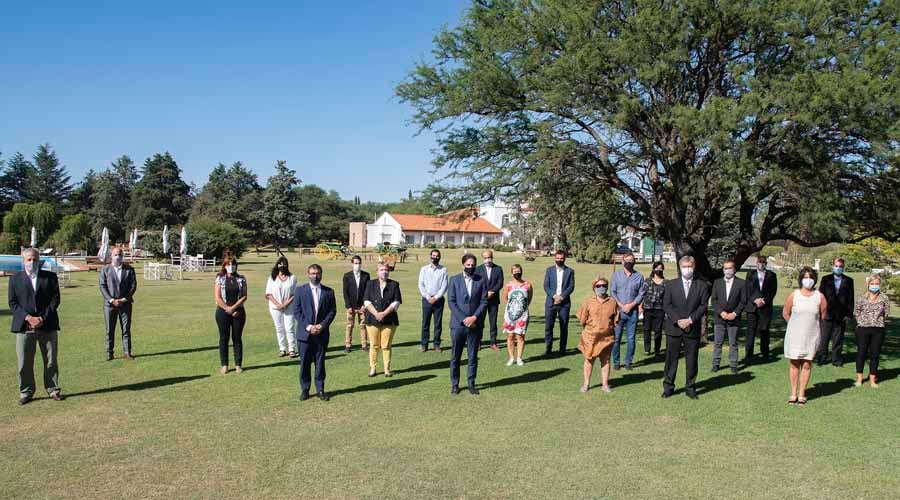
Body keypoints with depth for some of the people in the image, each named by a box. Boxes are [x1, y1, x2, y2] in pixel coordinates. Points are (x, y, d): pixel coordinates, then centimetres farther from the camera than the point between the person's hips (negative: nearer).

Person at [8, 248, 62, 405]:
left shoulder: (50, 277, 6)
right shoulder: (15, 279, 8)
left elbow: (55, 299, 1)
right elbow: (12, 303, 3)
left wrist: (42, 318, -10)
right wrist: (27, 317, -12)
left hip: (47, 325, 0)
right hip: (24, 326, 0)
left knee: (51, 361, 6)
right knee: (24, 363, 2)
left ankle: (53, 389, 18)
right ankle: (26, 392, 16)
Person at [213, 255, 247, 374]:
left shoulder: (241, 279, 6)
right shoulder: (219, 279, 2)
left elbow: (244, 296, -1)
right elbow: (217, 298, -4)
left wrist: (233, 307, -12)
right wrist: (227, 309, -10)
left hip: (238, 312, 1)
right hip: (223, 312, -1)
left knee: (237, 338, 5)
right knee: (224, 338, 3)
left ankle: (238, 365, 11)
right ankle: (224, 365, 10)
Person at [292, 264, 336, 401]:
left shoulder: (329, 292, 5)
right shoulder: (300, 290, 1)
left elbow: (332, 311, 3)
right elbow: (297, 311, -2)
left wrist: (322, 325, -10)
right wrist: (308, 327, -12)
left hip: (322, 333, 1)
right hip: (305, 333, -1)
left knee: (320, 362, 7)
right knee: (305, 363, 4)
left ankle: (320, 389, 16)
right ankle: (305, 389, 16)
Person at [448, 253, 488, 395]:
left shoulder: (481, 281, 3)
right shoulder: (454, 280, 2)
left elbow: (484, 302, 0)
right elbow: (451, 302, -3)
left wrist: (474, 317, -12)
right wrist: (463, 319, -11)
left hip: (475, 324, 1)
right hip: (458, 324, 0)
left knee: (473, 356, 7)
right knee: (455, 356, 5)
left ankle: (471, 384, 17)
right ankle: (454, 384, 16)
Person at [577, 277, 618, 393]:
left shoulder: (612, 303, 0)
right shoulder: (589, 302, -3)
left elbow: (616, 320, 9)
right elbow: (582, 319, 3)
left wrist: (610, 328, 5)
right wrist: (587, 330, 8)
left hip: (607, 337, 1)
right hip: (590, 336, -1)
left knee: (605, 360, 8)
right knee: (589, 359, 7)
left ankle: (605, 384, 18)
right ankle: (586, 384, 17)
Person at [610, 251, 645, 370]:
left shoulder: (639, 276, 5)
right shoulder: (616, 275, 6)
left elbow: (641, 293, 4)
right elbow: (612, 292, 2)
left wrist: (631, 305, -8)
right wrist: (621, 306, -8)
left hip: (633, 311, 0)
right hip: (618, 310, 0)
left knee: (630, 338, 3)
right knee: (616, 337, 0)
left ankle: (628, 362, 12)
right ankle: (616, 362, 9)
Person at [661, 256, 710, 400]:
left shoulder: (702, 286, 5)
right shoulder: (671, 284, 5)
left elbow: (703, 306, -1)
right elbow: (666, 305, 0)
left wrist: (690, 319, -13)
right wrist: (678, 320, -11)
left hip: (693, 329, 0)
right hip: (674, 328, 0)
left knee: (691, 360, 6)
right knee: (671, 358, 4)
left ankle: (690, 388, 17)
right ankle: (668, 387, 13)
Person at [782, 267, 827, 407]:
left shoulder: (820, 297, -3)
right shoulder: (793, 295, -3)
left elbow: (822, 316, 10)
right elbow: (786, 313, 8)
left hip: (811, 336, 0)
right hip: (795, 335, 0)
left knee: (807, 365, 4)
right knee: (794, 364, 4)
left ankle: (802, 395, 13)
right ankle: (793, 394, 13)